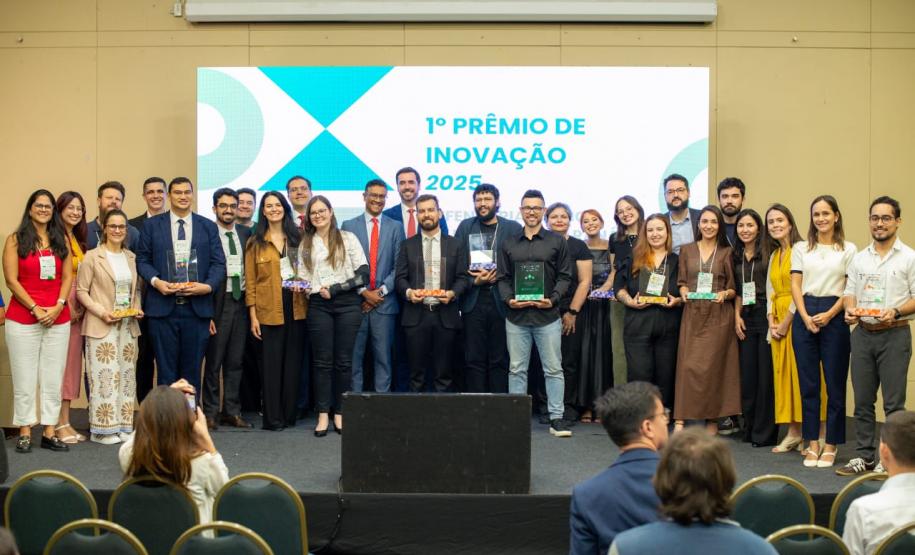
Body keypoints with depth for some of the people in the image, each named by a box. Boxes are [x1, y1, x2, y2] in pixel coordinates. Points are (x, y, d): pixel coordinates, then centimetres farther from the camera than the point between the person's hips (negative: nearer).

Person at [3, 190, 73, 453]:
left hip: (58, 319, 3)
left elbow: (67, 277, 7)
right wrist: (36, 309, -11)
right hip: (22, 319, -3)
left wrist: (58, 306, -8)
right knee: (24, 380, 1)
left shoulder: (61, 239, 11)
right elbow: (11, 280, -5)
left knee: (53, 379, 5)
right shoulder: (16, 240, 1)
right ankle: (25, 433, 8)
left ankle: (49, 433, 11)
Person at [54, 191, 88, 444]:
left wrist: (81, 307, 4)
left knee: (72, 362, 9)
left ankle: (66, 421, 15)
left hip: (77, 308, 8)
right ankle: (59, 424, 0)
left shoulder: (79, 240, 16)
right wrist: (64, 307, -13)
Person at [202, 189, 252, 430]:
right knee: (213, 361, 3)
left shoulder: (246, 234, 9)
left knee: (235, 361, 10)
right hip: (218, 303, -4)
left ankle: (231, 411, 18)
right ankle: (210, 412, 12)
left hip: (240, 303, 4)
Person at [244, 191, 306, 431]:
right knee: (271, 363, 0)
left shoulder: (297, 238, 10)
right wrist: (253, 315, -4)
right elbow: (250, 281, 2)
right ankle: (273, 417, 6)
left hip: (296, 306, 2)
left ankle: (290, 413, 14)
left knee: (293, 361, 5)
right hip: (269, 310, -2)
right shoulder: (256, 243, 5)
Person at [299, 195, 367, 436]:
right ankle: (323, 415, 5)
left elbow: (364, 273, -2)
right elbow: (304, 278, 13)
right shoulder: (305, 245, 13)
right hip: (319, 306, 2)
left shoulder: (348, 238, 4)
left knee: (344, 360, 2)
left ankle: (340, 413, 8)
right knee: (322, 361, 1)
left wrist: (335, 288, -8)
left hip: (348, 303, -2)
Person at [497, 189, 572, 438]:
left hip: (547, 316, -2)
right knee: (516, 369, 6)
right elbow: (502, 277, 11)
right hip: (516, 316, 2)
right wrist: (508, 299, -7)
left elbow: (565, 276, 4)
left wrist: (553, 299, -11)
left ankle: (556, 418, 4)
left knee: (553, 369, 0)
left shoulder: (556, 242, 6)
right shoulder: (509, 243, 12)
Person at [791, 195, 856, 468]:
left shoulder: (848, 249, 4)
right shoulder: (801, 248, 11)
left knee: (835, 383, 0)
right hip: (804, 316, 2)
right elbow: (795, 286, 7)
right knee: (808, 383, 4)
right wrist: (805, 317, -7)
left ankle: (831, 445, 9)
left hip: (834, 317, -2)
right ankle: (812, 443, 12)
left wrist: (829, 315, -12)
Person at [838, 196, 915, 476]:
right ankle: (864, 456, 16)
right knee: (862, 400, 8)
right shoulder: (859, 258, 14)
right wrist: (850, 309, -5)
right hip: (862, 334, 5)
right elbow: (850, 292, 15)